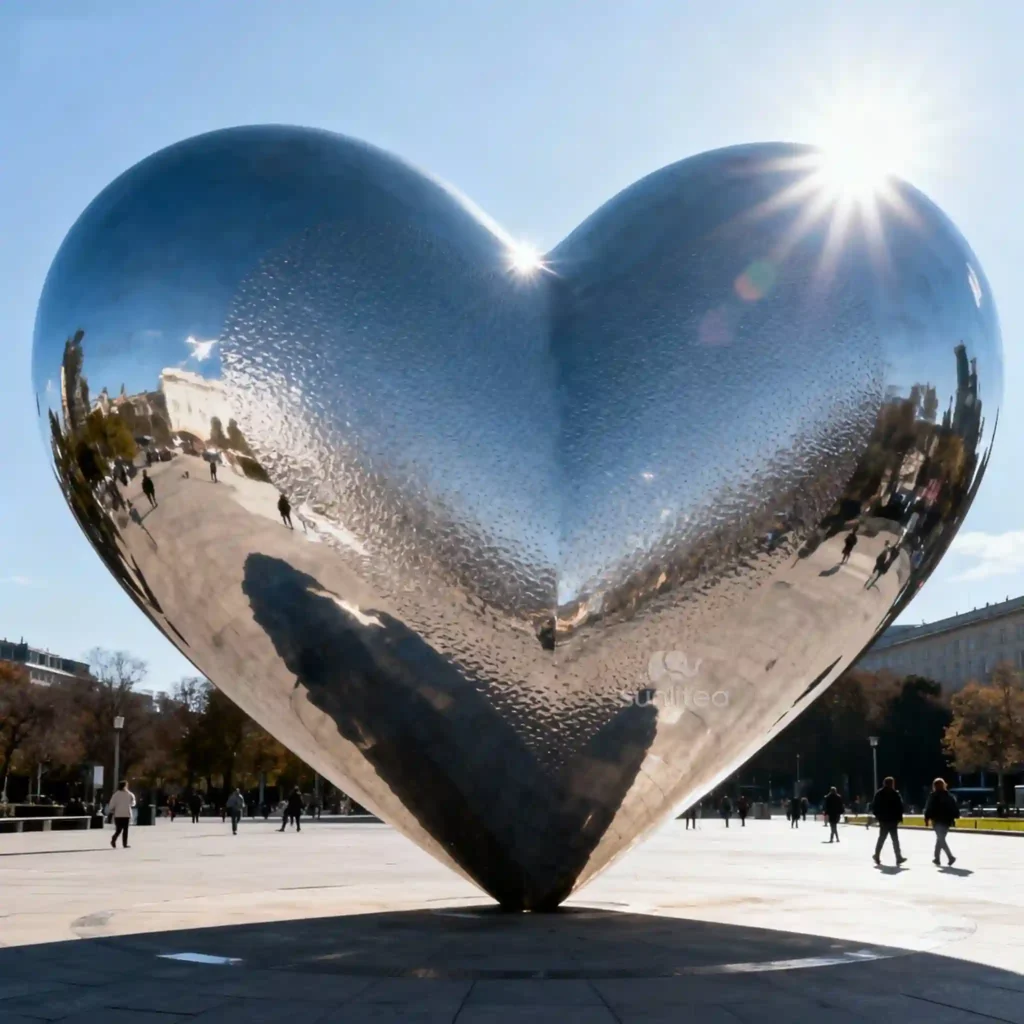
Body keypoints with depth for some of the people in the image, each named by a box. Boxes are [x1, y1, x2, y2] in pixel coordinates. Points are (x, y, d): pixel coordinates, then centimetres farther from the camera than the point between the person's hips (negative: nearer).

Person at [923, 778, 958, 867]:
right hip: (947, 820, 6)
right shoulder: (949, 795, 10)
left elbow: (929, 808, -10)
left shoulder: (933, 796, -6)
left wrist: (927, 819, -5)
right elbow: (955, 808, 10)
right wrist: (954, 817, 16)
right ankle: (936, 858, 24)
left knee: (940, 839, -6)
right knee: (940, 838, 18)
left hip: (937, 821, -6)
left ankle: (950, 857, -23)